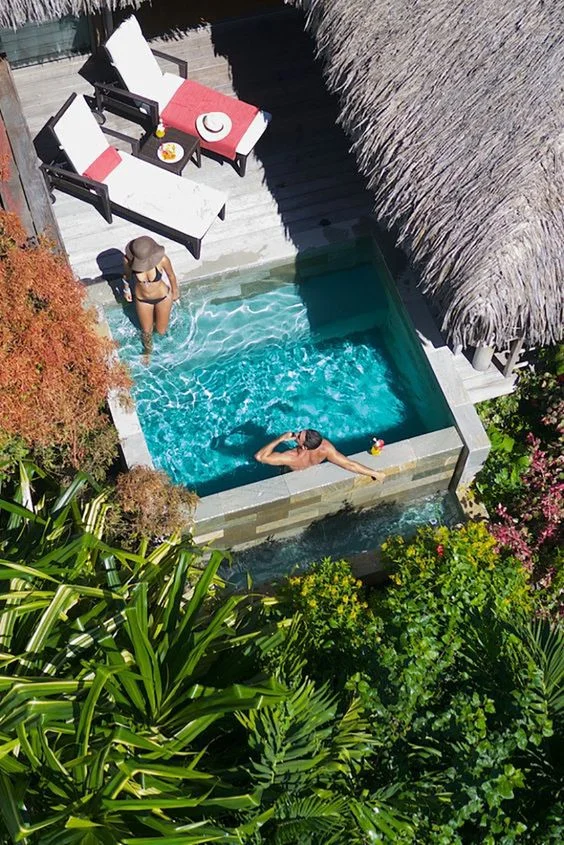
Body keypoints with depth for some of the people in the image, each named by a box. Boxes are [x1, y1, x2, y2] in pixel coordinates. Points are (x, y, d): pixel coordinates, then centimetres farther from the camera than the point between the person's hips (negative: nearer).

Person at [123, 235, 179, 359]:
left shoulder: (162, 259, -36)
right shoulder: (128, 260, -32)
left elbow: (171, 275, -13)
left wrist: (175, 291, 4)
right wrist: (126, 290, 10)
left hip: (163, 297, -1)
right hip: (142, 299, 1)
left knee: (161, 331, 21)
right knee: (146, 331, 22)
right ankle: (148, 351, 55)